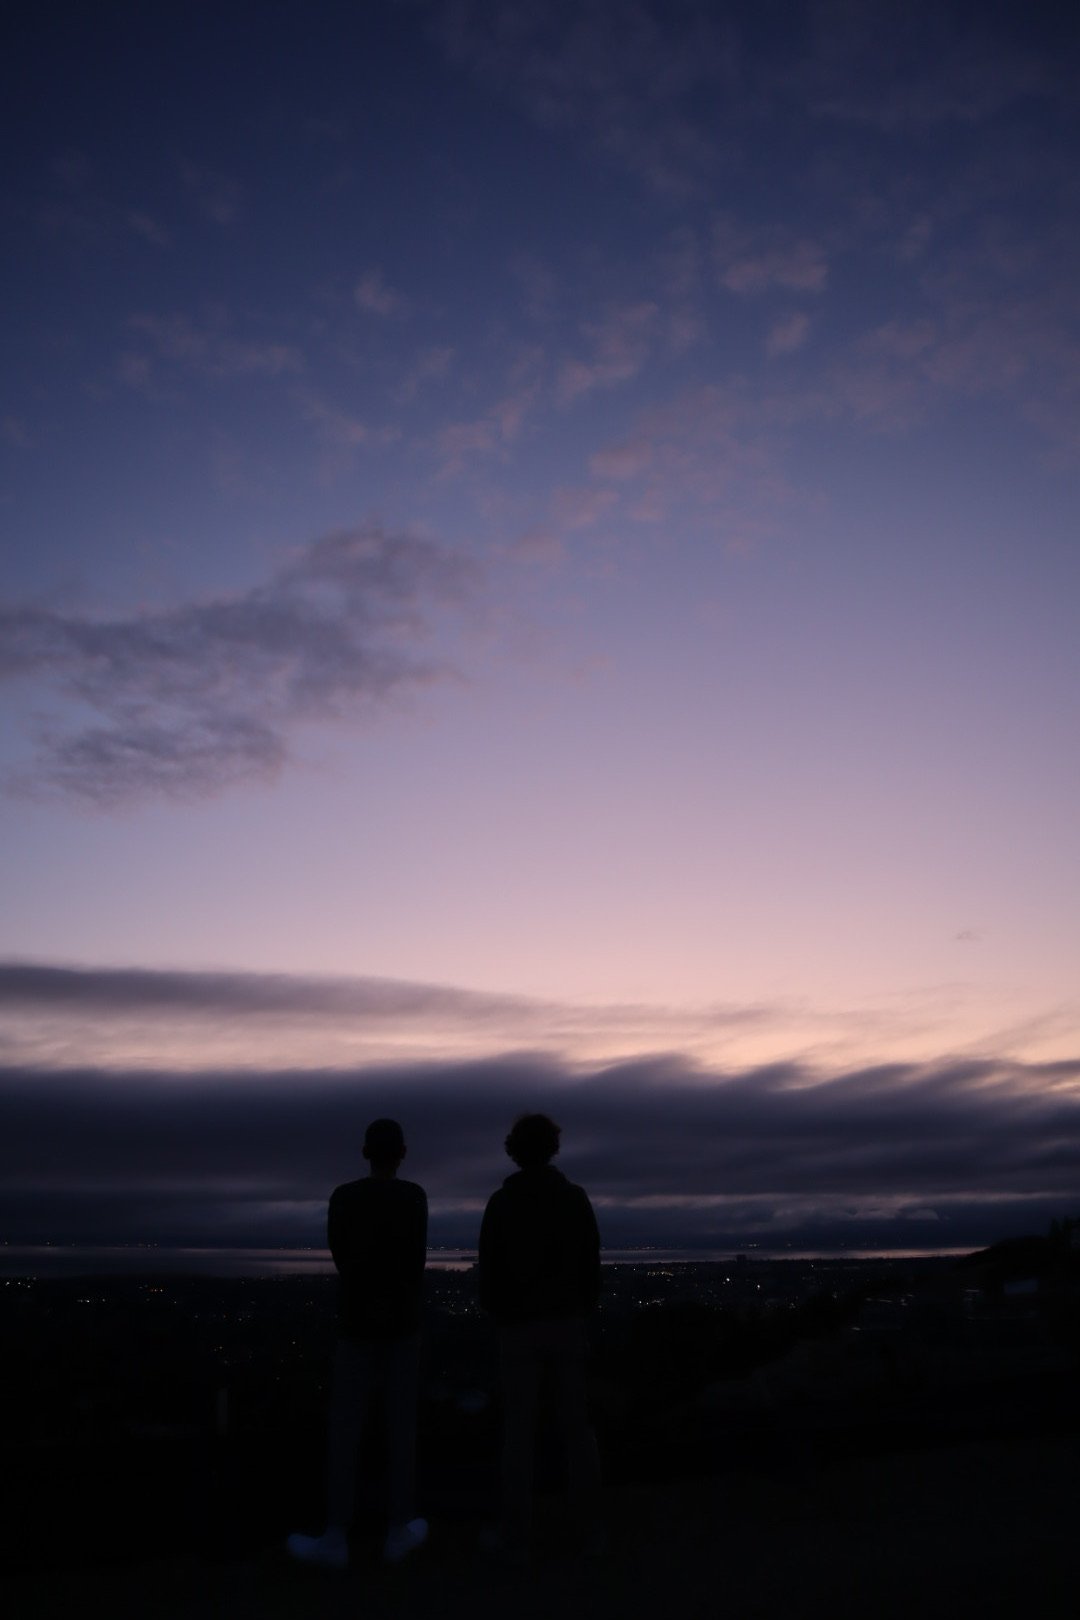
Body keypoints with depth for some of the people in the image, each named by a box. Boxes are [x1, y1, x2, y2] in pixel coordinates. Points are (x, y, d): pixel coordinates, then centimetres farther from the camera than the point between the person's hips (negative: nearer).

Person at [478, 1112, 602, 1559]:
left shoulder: (501, 1202, -10)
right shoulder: (576, 1197, -4)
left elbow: (489, 1270, -8)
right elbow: (592, 1264, -1)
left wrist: (497, 1311, 12)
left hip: (519, 1327, -2)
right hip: (566, 1323, 2)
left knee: (518, 1429, 6)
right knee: (577, 1426, 11)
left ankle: (517, 1532, 11)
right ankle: (588, 1526, 15)